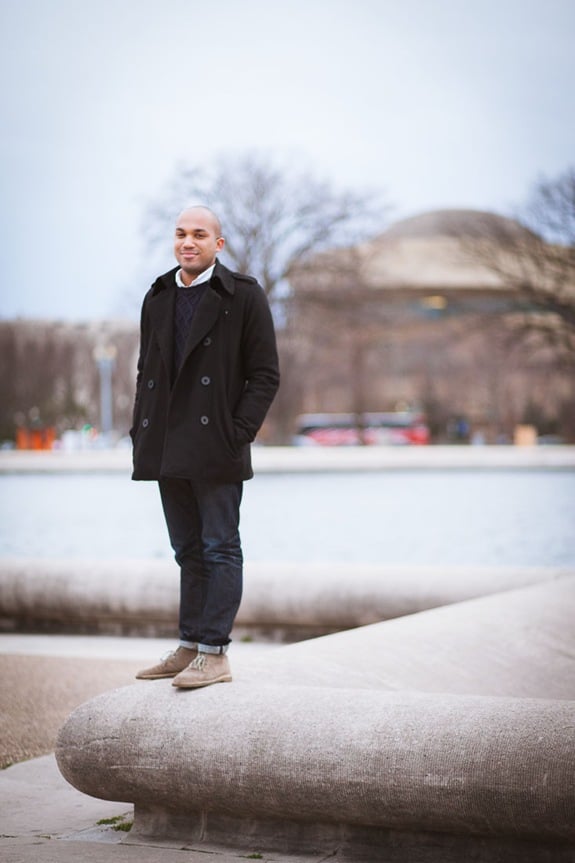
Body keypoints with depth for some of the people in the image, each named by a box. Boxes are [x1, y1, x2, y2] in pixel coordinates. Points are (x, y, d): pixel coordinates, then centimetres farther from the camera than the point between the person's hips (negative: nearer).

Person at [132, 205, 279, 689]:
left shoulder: (243, 296, -3)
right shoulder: (158, 299, 15)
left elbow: (265, 375, -5)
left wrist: (238, 435, -13)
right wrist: (141, 431, 8)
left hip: (216, 449, -6)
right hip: (168, 450, 6)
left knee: (220, 549, -4)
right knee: (188, 552, 12)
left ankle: (214, 653, -3)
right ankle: (189, 648, 18)